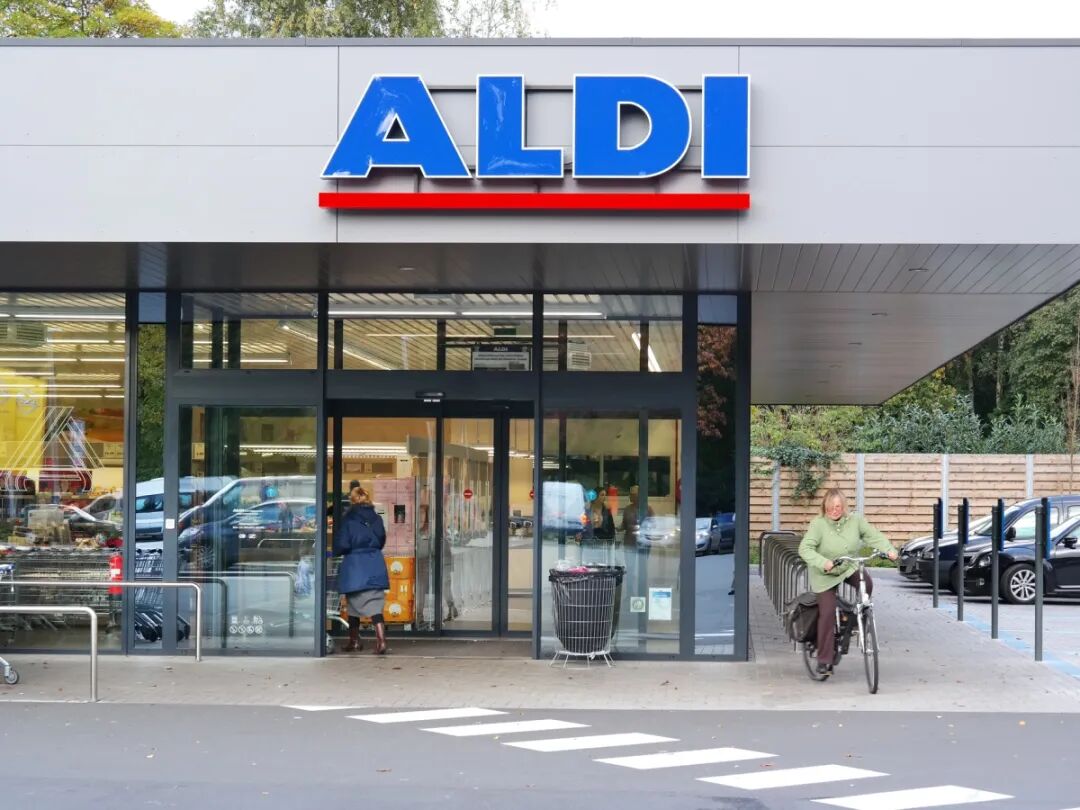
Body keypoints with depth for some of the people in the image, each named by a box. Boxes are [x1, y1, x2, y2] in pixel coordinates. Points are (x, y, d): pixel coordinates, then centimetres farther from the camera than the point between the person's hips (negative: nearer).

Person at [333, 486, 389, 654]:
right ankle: (381, 641, -17)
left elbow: (342, 544, -11)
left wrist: (335, 552, 10)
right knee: (375, 606, -1)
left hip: (354, 566, -3)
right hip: (376, 565, 3)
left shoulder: (348, 519, -9)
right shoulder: (376, 518, 4)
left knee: (354, 605, 13)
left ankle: (354, 641, 22)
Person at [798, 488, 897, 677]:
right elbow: (805, 548, -26)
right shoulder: (818, 524, -18)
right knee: (827, 613, -10)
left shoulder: (855, 520, -7)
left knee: (866, 584, -29)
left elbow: (874, 536, -6)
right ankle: (824, 660, 0)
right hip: (826, 575, -2)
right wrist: (823, 562, -41)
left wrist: (889, 549, -24)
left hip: (850, 568, 2)